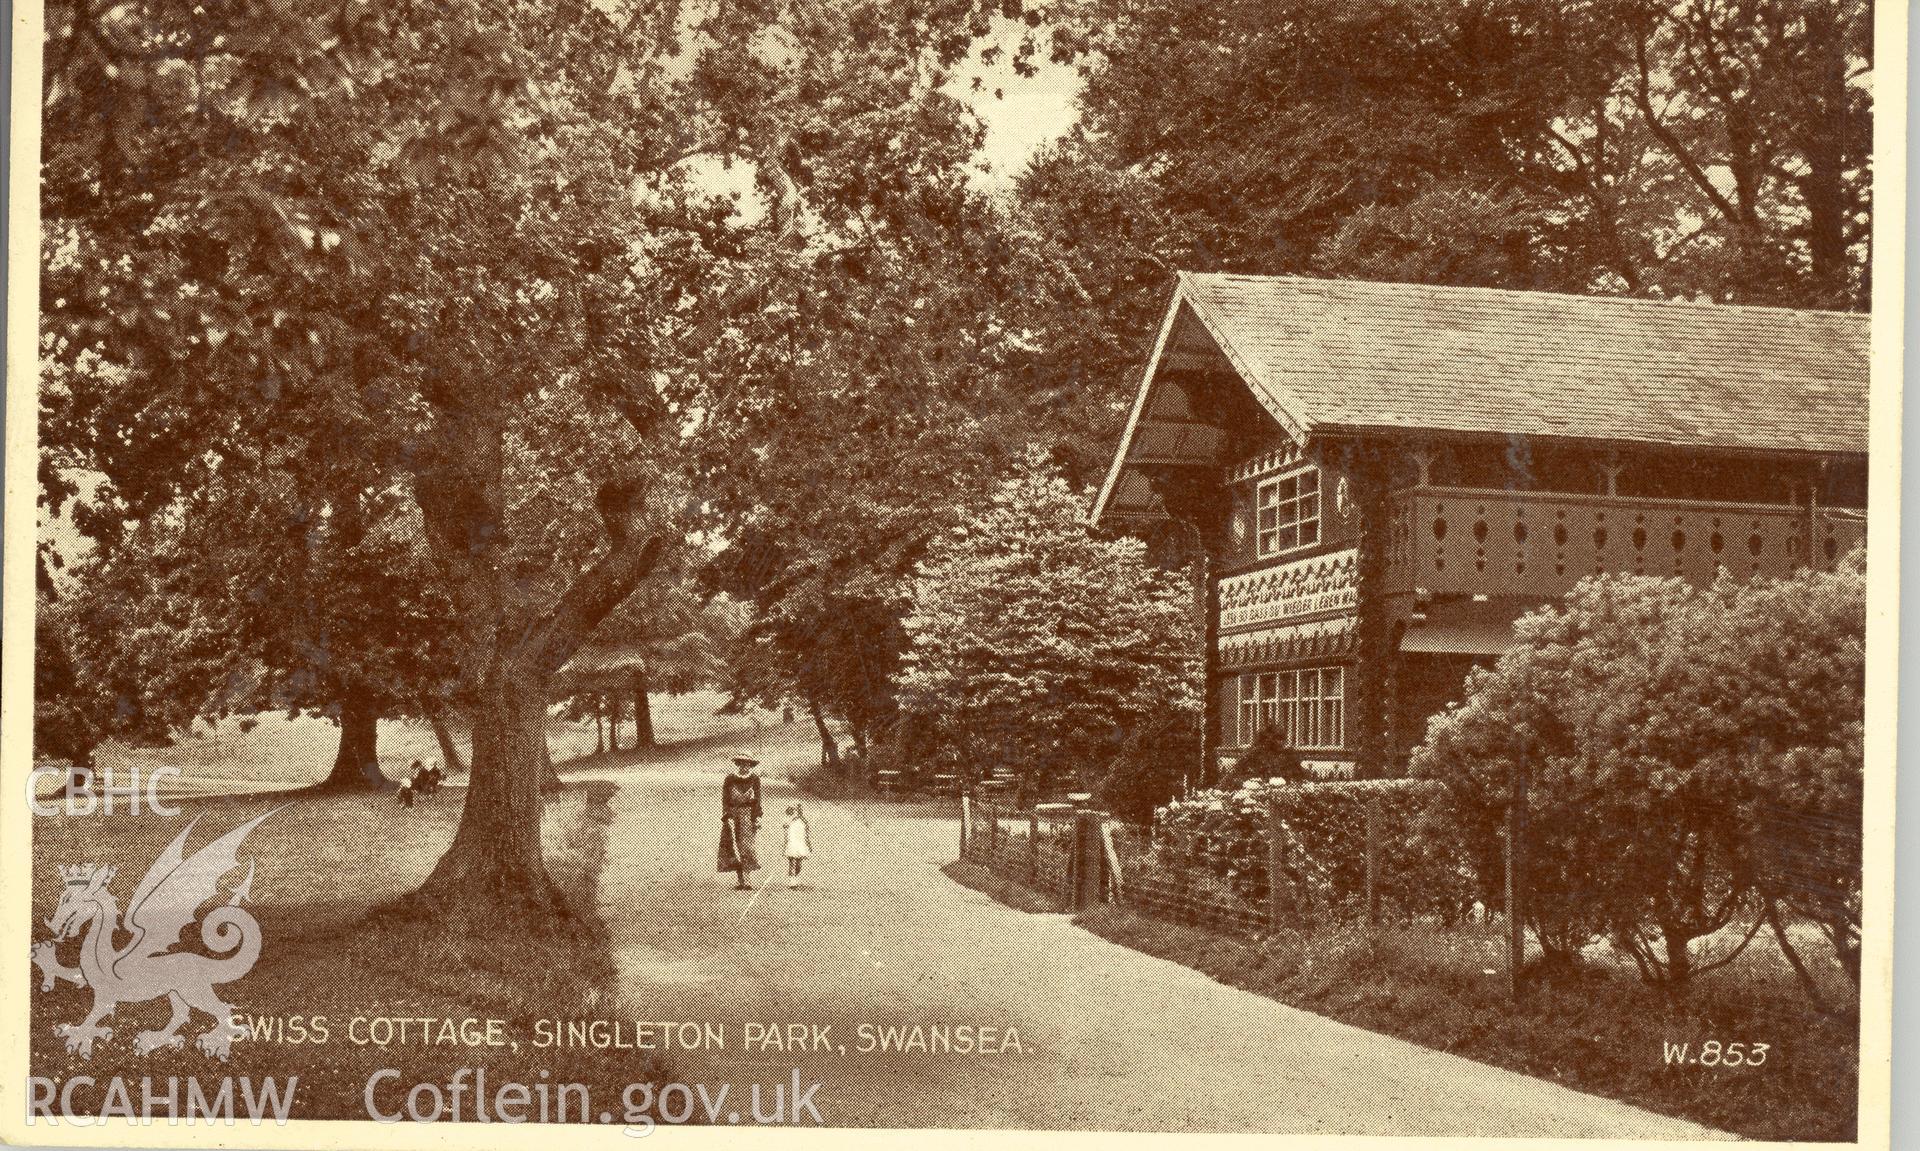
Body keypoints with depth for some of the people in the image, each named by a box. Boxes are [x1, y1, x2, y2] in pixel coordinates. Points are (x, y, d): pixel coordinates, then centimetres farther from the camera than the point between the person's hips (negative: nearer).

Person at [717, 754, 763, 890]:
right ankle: (739, 880, 1)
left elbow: (757, 800, 4)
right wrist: (727, 817, -12)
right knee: (734, 845, -2)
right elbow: (725, 800, -2)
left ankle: (746, 878, -11)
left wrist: (757, 818, -3)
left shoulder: (755, 780, 4)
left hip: (748, 814, 0)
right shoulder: (729, 780, 1)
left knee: (746, 845, -11)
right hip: (732, 814, 0)